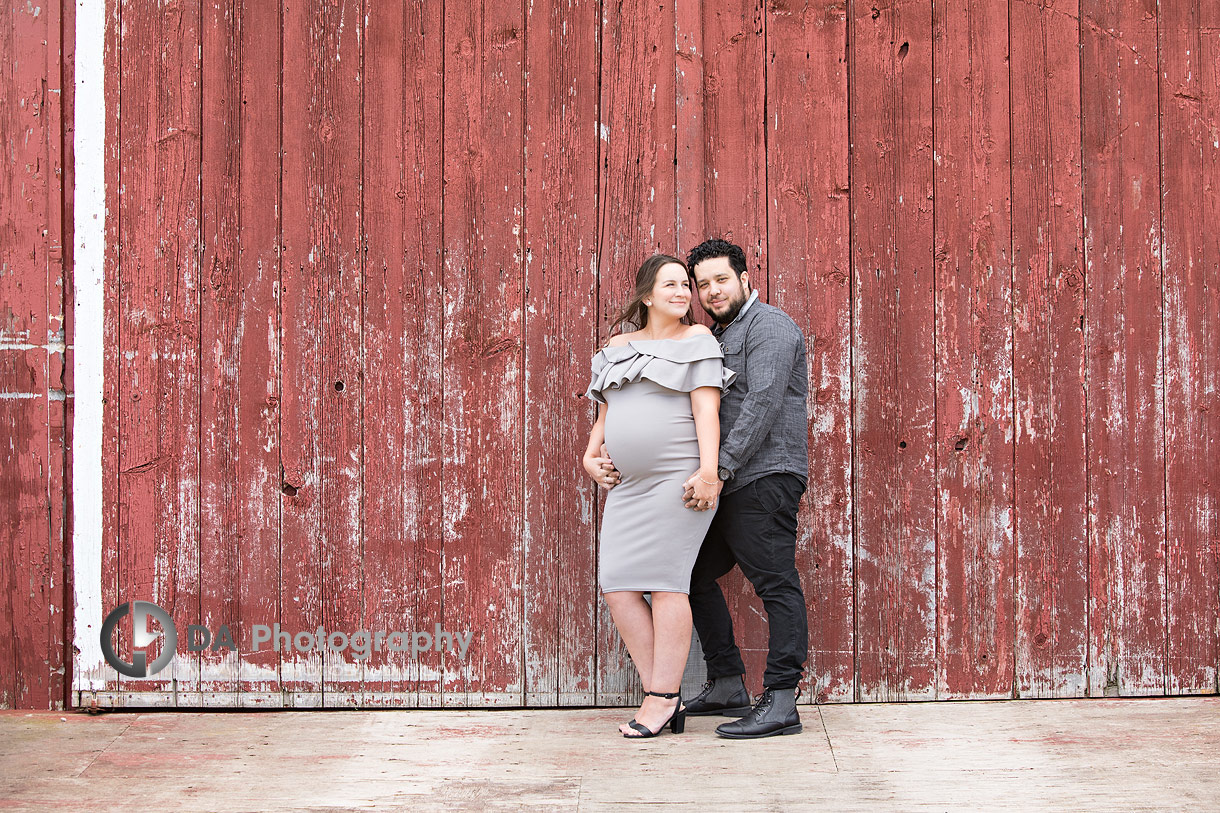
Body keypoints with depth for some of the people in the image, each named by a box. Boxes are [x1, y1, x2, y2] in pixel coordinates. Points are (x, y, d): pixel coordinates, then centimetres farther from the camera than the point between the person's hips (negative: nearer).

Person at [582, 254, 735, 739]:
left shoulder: (697, 340, 2)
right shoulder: (619, 345, 18)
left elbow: (707, 408, -8)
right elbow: (606, 413, 25)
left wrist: (708, 471, -19)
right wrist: (590, 456, 10)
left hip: (679, 477, -6)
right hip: (629, 484, 6)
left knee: (665, 580, -10)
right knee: (617, 585, -2)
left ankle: (662, 699, -4)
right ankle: (663, 698, 4)